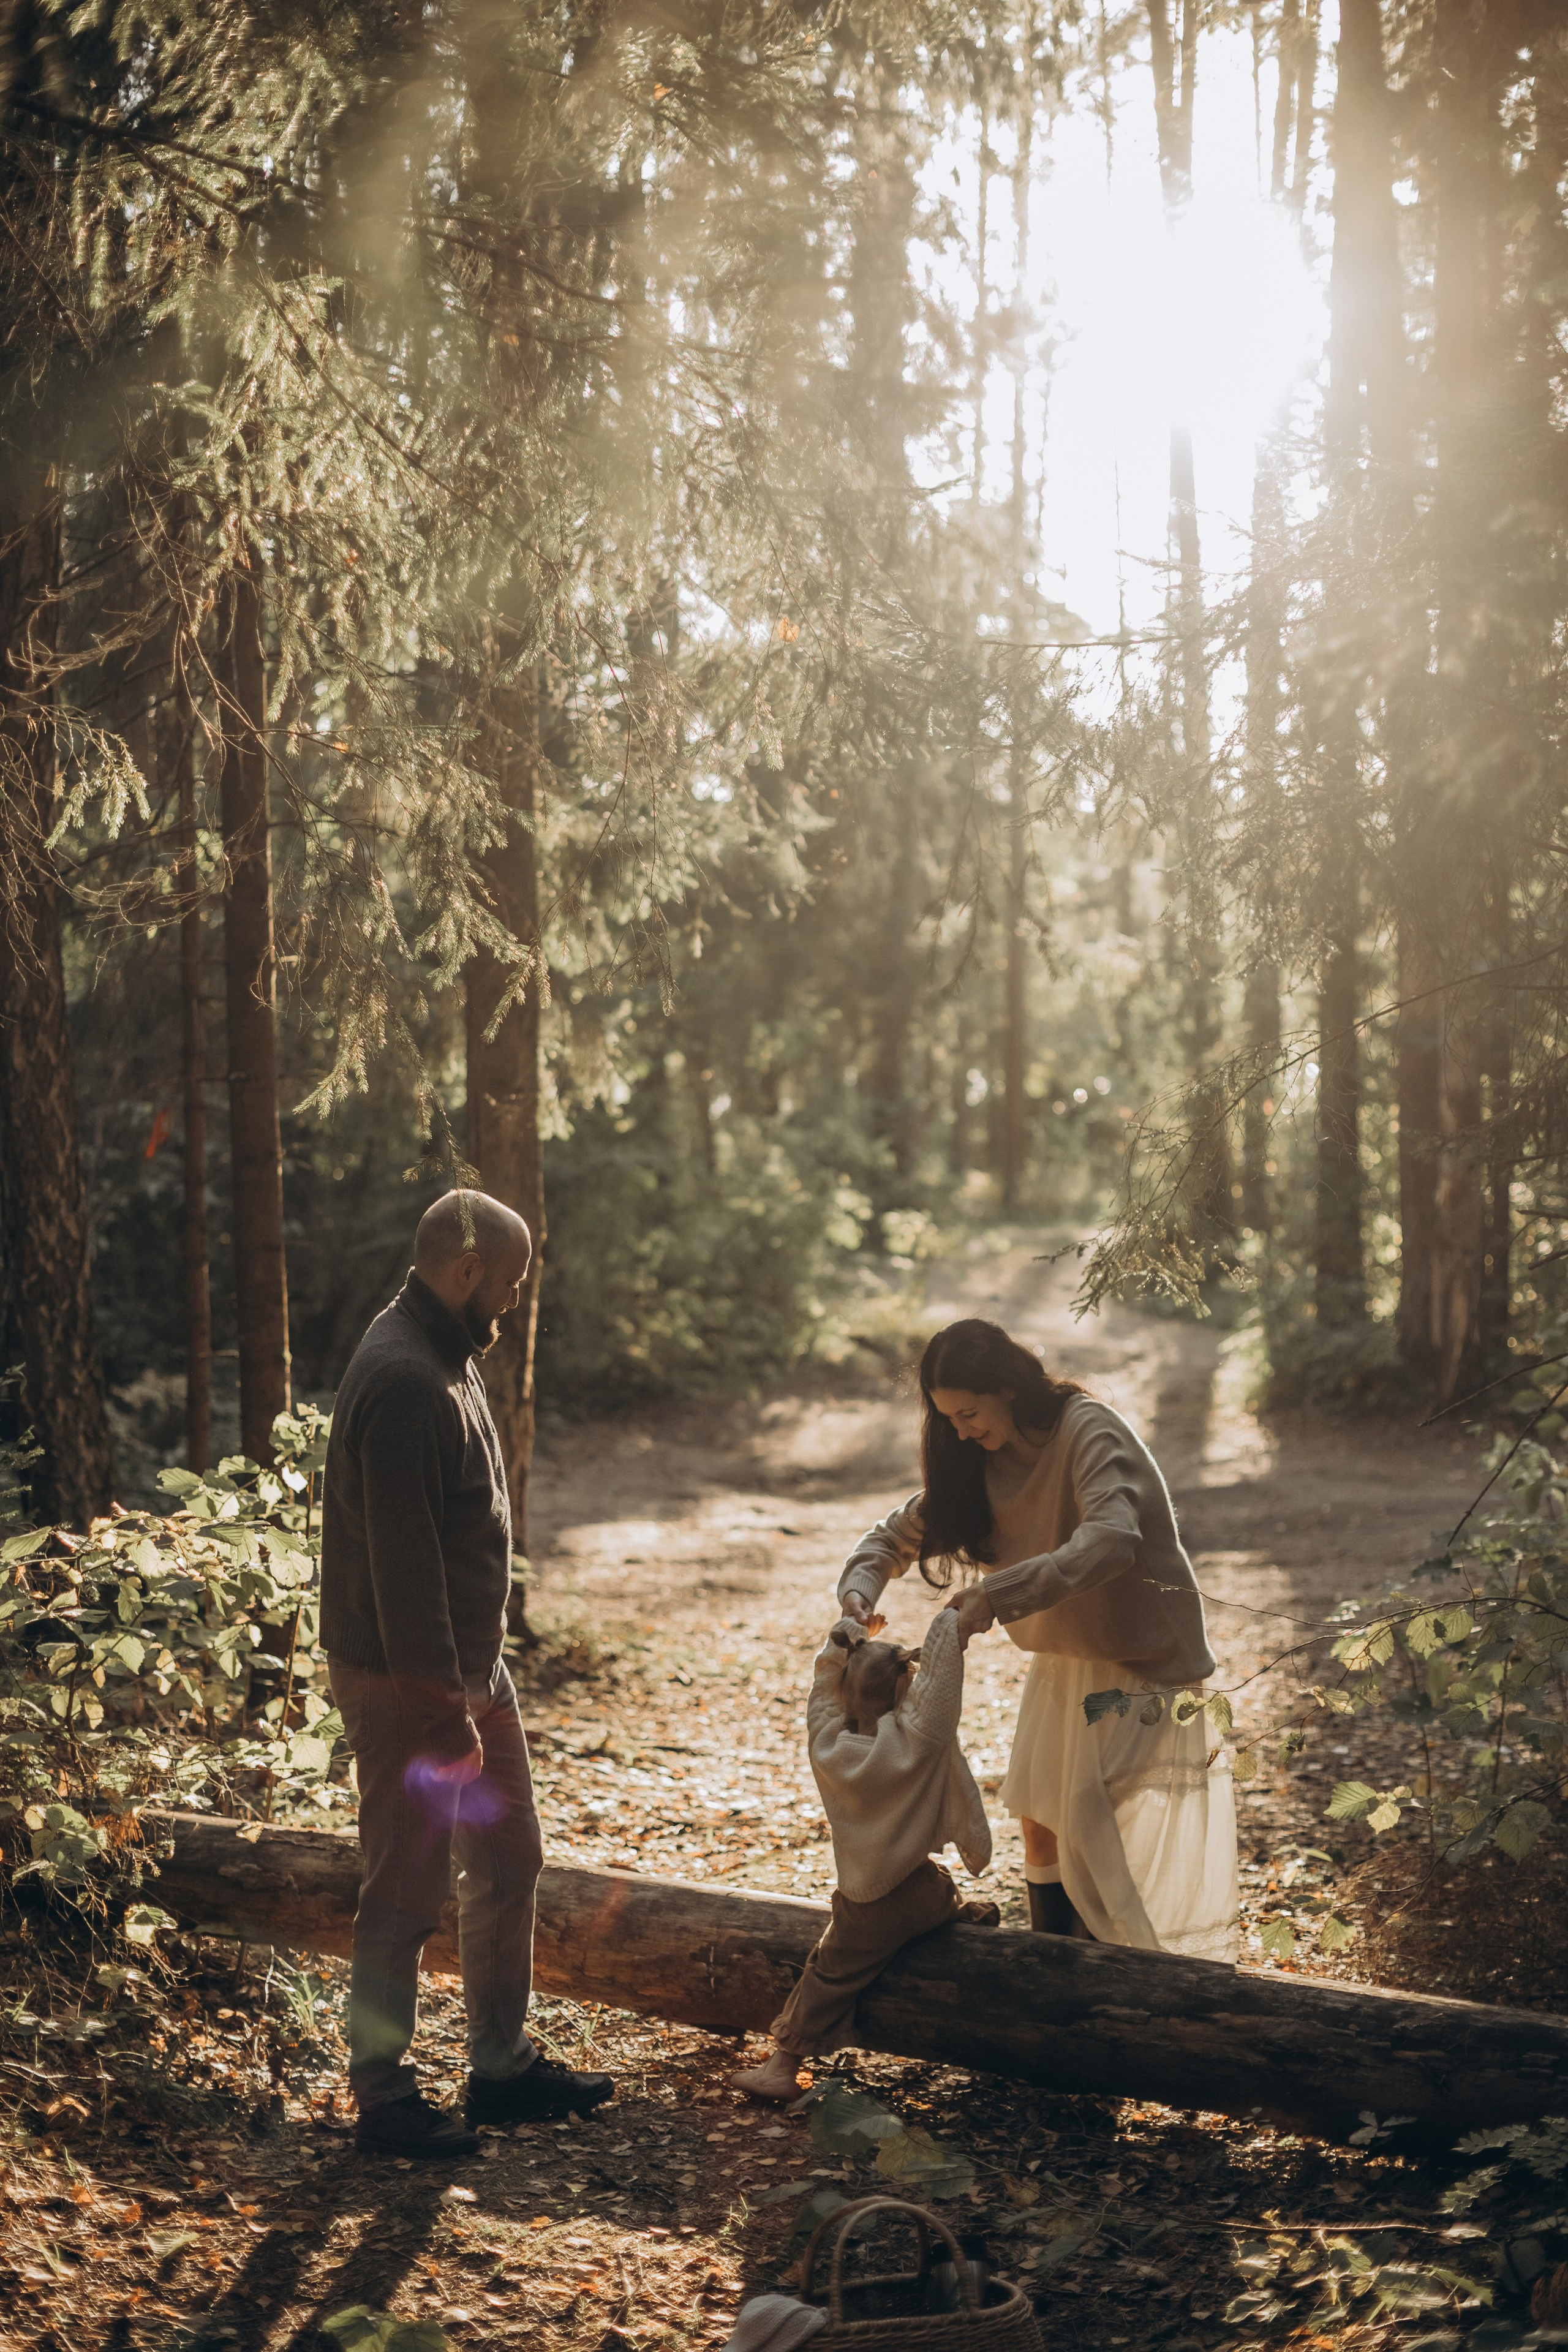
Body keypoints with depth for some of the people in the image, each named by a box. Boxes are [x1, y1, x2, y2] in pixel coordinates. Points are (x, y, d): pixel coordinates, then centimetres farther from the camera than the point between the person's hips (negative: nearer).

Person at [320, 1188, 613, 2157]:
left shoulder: (450, 1360, 10)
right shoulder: (405, 1383, -23)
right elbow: (402, 1564, -26)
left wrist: (474, 1683, 16)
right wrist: (441, 1709, -24)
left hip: (473, 1664, 10)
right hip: (407, 1679, -10)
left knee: (509, 1858, 17)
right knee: (408, 1888, 0)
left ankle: (502, 2062, 29)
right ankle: (385, 2096, 13)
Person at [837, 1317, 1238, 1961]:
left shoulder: (1088, 1431, -23)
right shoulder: (981, 1459, 1)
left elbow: (1109, 1543, -38)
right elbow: (904, 1529, 8)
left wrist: (994, 1596, -43)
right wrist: (860, 1585, -14)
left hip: (1140, 1661, -8)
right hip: (1061, 1662, 8)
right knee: (1043, 1829, 11)